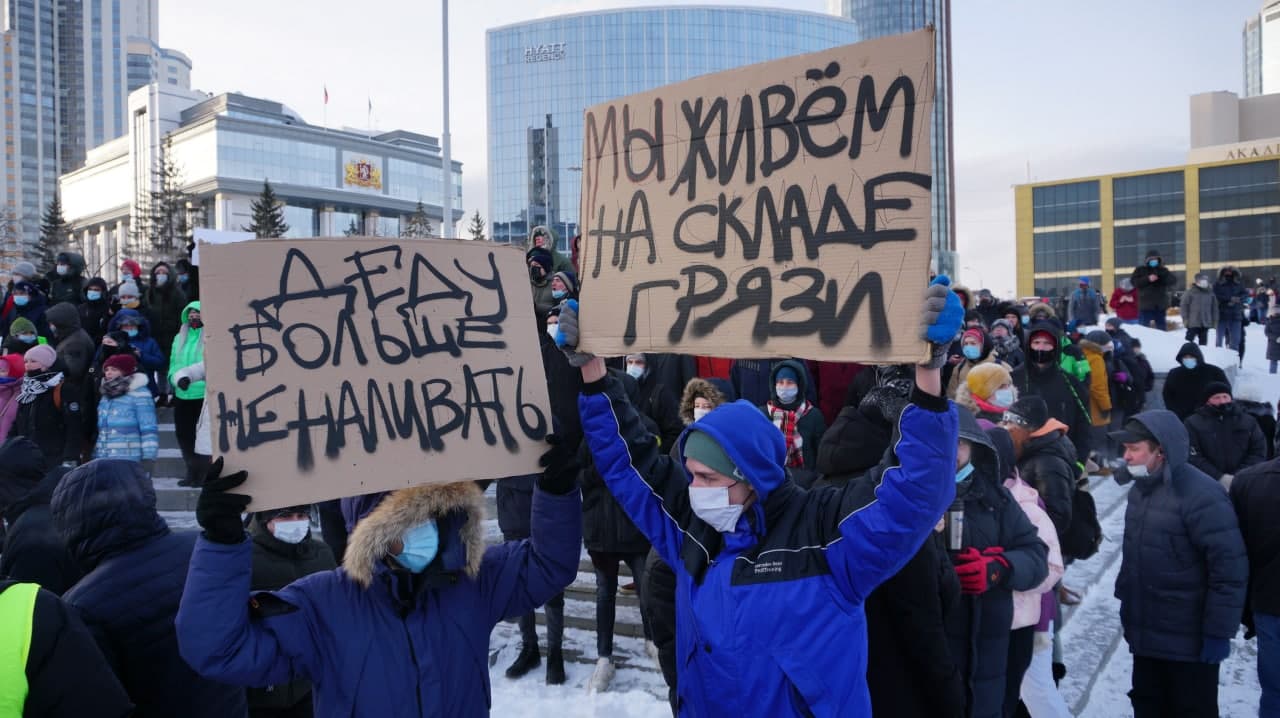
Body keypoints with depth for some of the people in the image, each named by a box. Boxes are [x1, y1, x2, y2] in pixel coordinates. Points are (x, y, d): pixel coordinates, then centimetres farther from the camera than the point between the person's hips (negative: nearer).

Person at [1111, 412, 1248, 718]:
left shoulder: (1201, 495, -20)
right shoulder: (1141, 488, 6)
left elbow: (1229, 568, -21)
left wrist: (1219, 632, -19)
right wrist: (1125, 598, 17)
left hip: (1189, 641, -8)